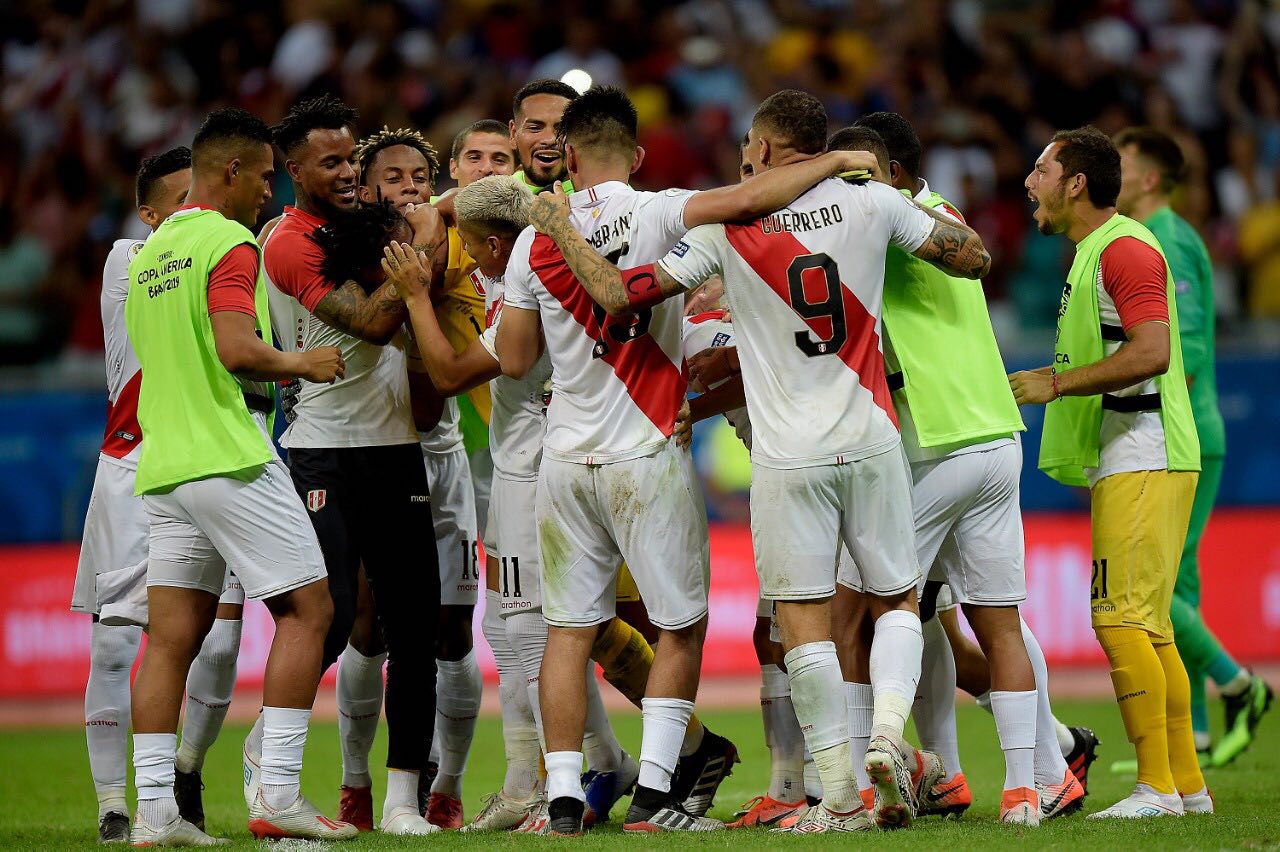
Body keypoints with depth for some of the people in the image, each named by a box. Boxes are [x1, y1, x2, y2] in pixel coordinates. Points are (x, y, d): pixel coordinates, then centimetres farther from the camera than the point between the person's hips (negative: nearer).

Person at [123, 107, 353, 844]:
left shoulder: (151, 253, 18)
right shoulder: (229, 244, -9)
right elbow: (237, 348, -21)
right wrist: (300, 364, -5)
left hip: (164, 467, 8)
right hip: (229, 457, -8)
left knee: (172, 636, 5)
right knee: (307, 610, -1)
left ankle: (154, 810, 0)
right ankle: (278, 795, -8)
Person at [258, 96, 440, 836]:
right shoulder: (290, 244, -9)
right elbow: (371, 323, -18)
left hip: (396, 448, 7)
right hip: (326, 452, -7)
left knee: (414, 629, 1)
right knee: (330, 620, -12)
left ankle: (403, 798, 5)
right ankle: (264, 750, 14)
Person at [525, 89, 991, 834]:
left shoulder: (726, 227, -5)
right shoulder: (871, 204, 0)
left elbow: (618, 295, -4)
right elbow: (974, 257, 9)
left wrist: (559, 229, 11)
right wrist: (931, 206, 26)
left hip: (788, 457, -2)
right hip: (871, 443, 2)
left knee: (804, 619, 3)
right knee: (899, 599, 15)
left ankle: (840, 794, 0)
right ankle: (888, 732, -9)